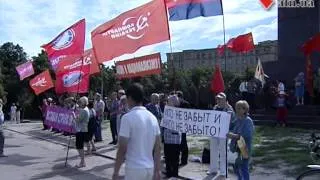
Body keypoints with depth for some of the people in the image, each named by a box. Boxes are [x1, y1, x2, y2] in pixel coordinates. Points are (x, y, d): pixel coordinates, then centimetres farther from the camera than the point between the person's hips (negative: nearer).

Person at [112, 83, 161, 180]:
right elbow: (157, 148, 7)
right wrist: (157, 171, 13)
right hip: (150, 168, 6)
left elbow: (122, 149, -15)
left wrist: (115, 172, -5)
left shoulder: (128, 117, -14)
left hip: (134, 169, -6)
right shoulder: (153, 117, 5)